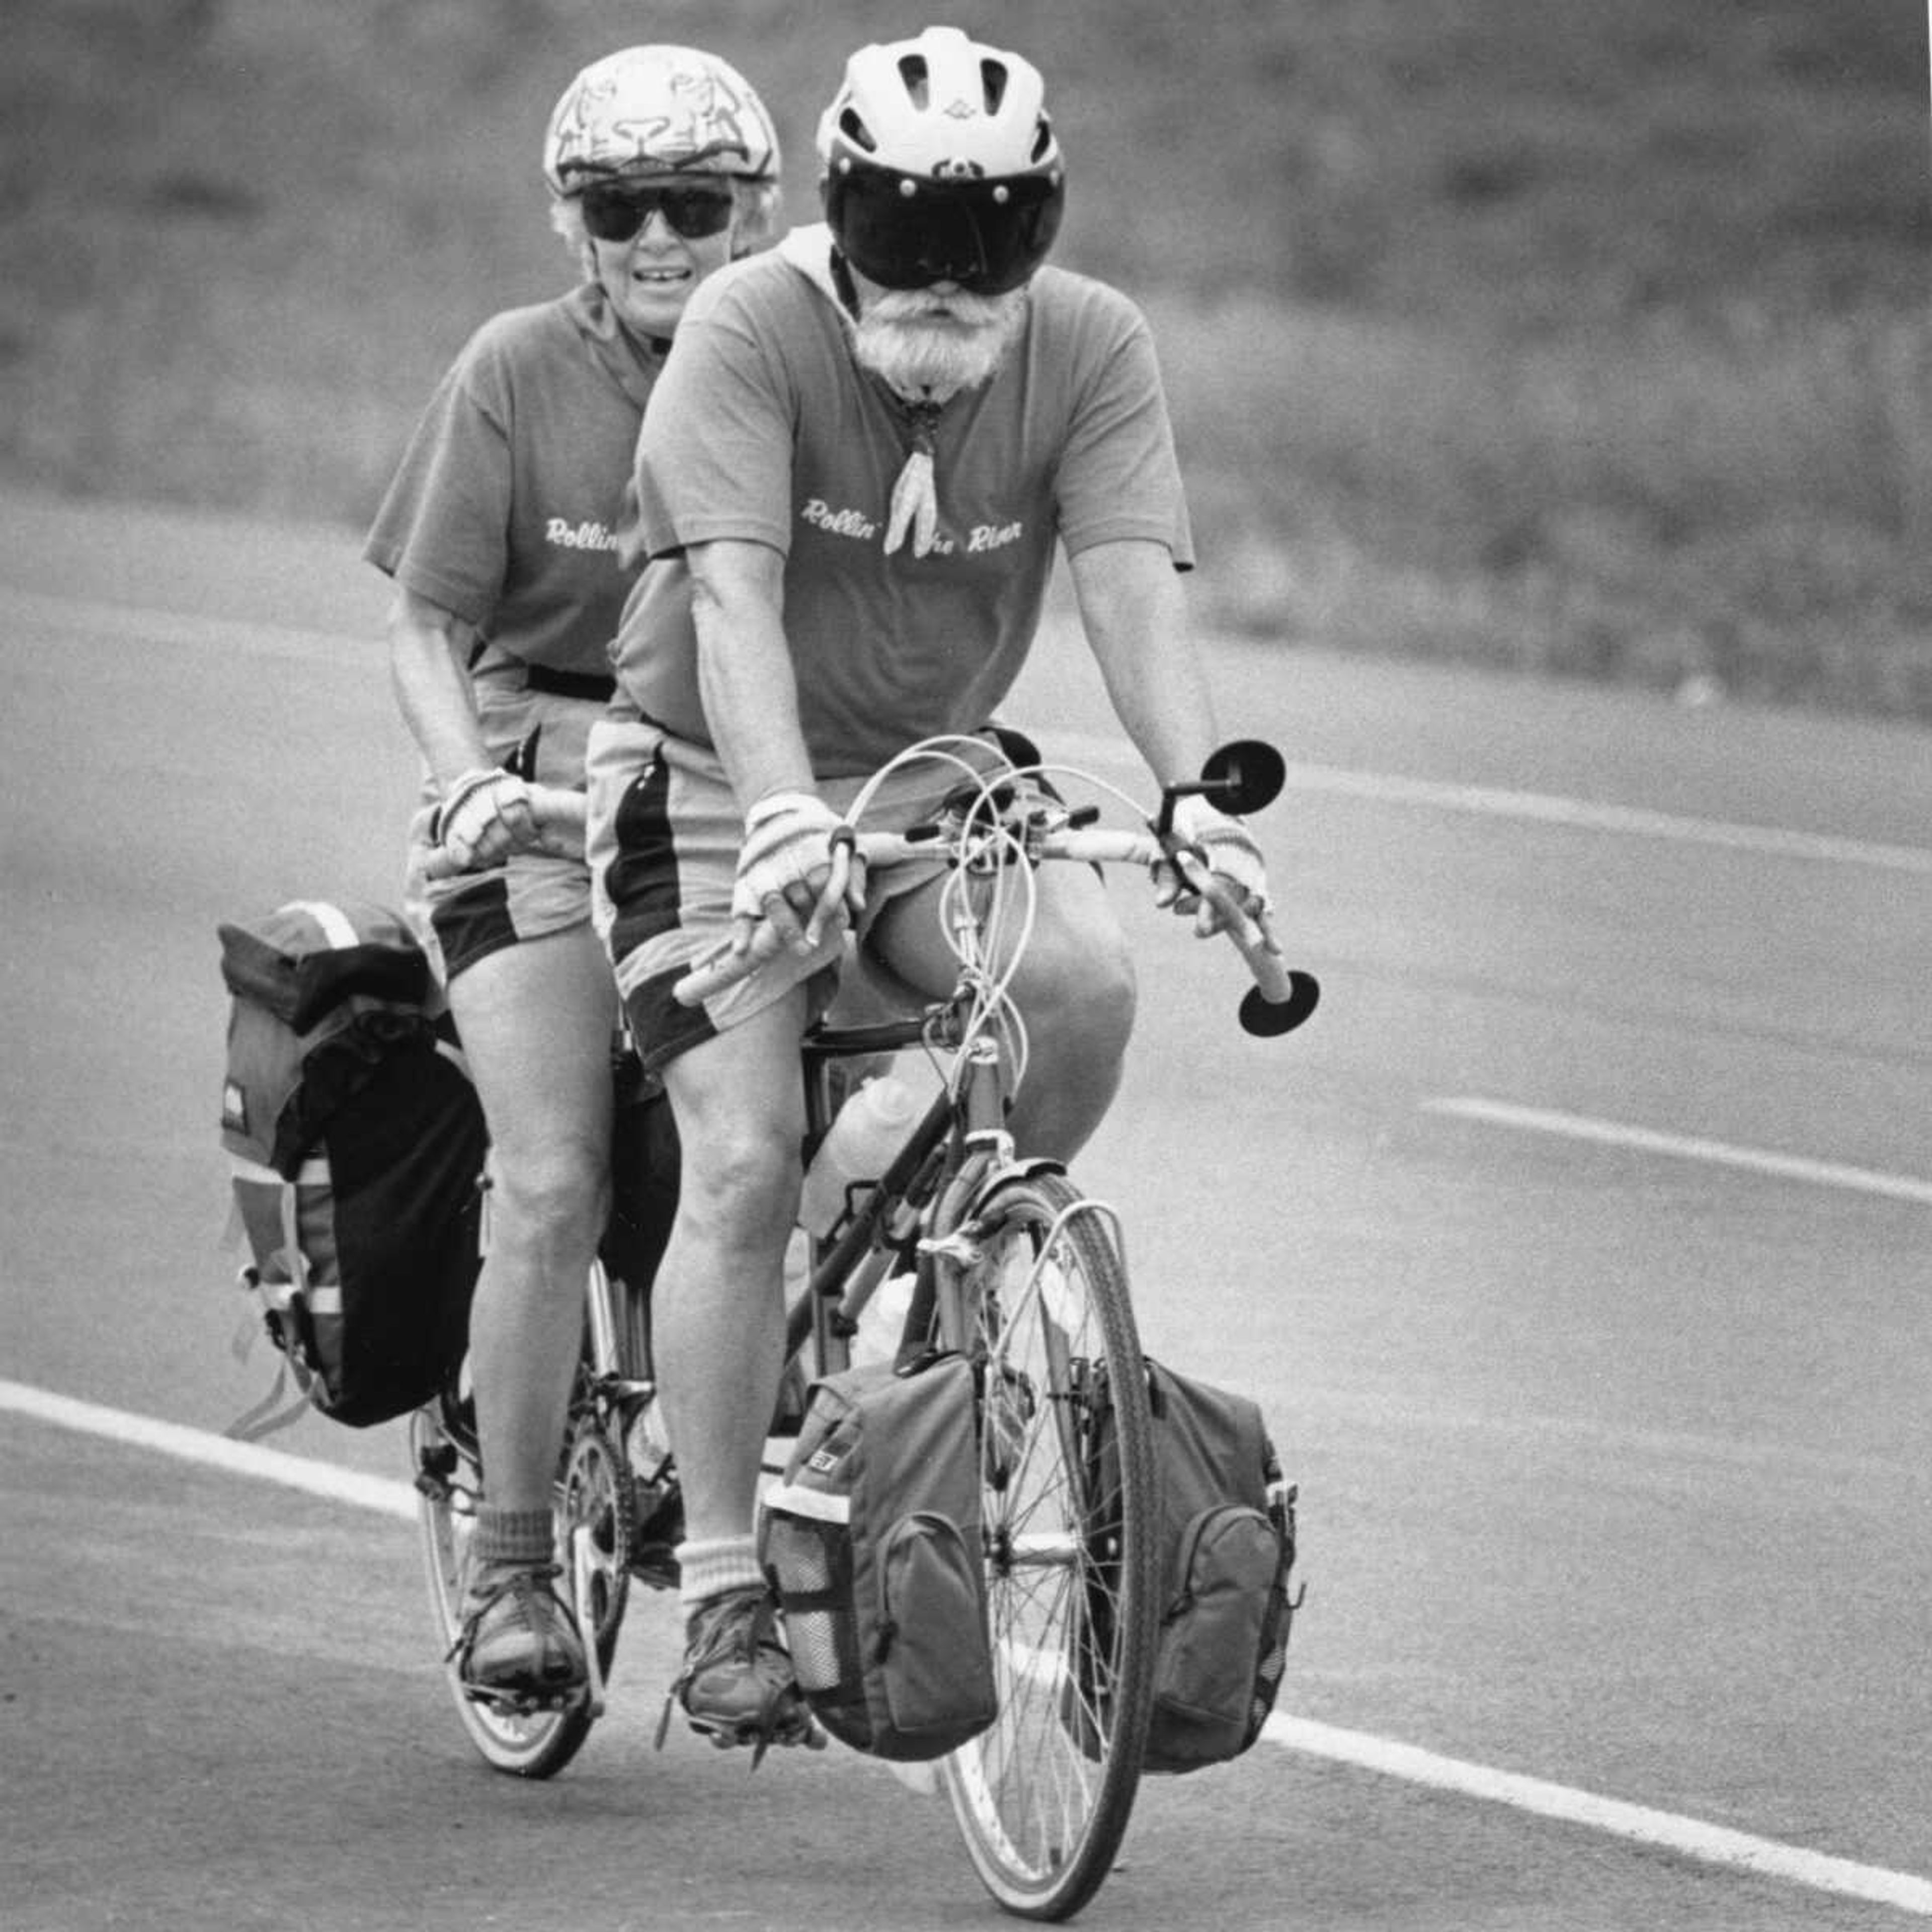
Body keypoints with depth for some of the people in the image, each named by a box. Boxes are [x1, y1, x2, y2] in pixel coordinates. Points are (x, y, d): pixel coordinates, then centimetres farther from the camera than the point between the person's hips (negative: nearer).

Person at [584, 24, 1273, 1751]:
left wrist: (1195, 796, -38)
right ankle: (722, 1594, -8)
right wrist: (784, 815, -47)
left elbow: (1133, 588, -21)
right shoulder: (751, 333, -22)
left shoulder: (1090, 349, -12)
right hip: (721, 784, -3)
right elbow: (736, 594, -32)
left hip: (930, 773, 3)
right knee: (748, 1164, -16)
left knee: (1085, 980, -26)